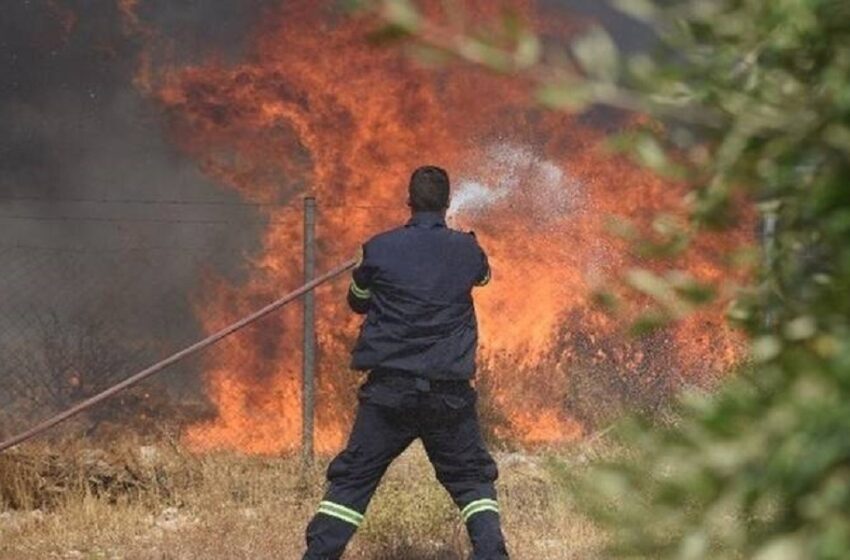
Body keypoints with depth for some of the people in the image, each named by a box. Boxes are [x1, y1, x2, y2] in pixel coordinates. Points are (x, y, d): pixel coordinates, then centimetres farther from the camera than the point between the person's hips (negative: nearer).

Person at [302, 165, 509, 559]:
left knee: (352, 480, 6)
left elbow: (357, 301, 12)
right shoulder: (467, 250, 1)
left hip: (389, 390, -1)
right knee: (472, 480, 13)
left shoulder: (380, 249, -4)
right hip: (449, 391, 1)